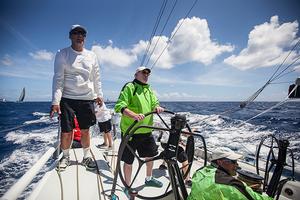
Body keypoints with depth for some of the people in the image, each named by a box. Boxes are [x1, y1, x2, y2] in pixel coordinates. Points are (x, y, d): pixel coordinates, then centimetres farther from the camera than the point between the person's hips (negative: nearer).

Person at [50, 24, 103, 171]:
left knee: (85, 130, 8)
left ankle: (87, 156, 26)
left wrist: (99, 95, 13)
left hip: (87, 99, 2)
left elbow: (96, 77, 15)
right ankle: (65, 157, 28)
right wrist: (55, 101, -13)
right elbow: (58, 79, -5)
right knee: (66, 131, 2)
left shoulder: (91, 56, 10)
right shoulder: (62, 54, 2)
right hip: (67, 98, -2)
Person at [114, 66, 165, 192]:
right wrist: (134, 115, -35)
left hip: (146, 131, 7)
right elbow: (120, 106, -19)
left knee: (150, 155, 20)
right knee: (128, 161, 6)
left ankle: (148, 179, 45)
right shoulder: (129, 87, -8)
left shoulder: (149, 89, 15)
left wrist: (157, 107, -13)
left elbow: (154, 104, 11)